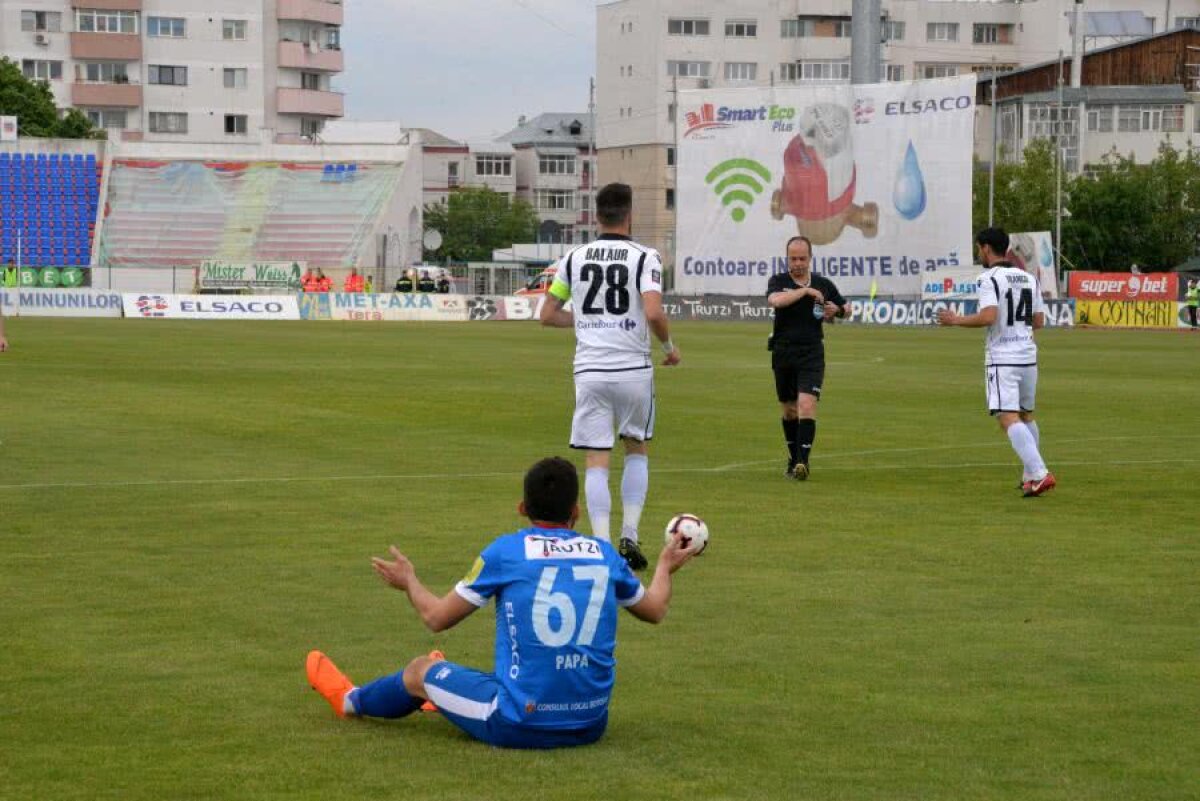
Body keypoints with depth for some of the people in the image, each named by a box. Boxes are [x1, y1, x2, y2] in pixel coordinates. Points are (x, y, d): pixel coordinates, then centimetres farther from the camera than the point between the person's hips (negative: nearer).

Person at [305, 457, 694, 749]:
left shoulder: (505, 551, -7)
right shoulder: (604, 554, 4)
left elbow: (436, 618, 2)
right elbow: (655, 610, 21)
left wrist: (409, 582, 23)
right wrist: (665, 567, 42)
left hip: (520, 726, -4)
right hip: (591, 724, 4)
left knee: (421, 671, 22)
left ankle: (352, 702, 51)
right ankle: (448, 694, 66)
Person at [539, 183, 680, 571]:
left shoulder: (574, 258, 5)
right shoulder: (645, 257, -5)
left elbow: (548, 314, 11)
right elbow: (653, 312, -18)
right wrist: (669, 345, 0)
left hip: (589, 371, 1)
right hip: (633, 368, -1)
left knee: (596, 462, 3)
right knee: (637, 450, 19)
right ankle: (629, 536, 11)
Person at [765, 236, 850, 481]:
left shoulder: (823, 284, 5)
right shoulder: (778, 281, 1)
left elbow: (846, 307, 21)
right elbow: (775, 300, -23)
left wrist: (837, 310, -1)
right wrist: (805, 290, -21)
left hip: (812, 355, -1)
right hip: (783, 354, 1)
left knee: (807, 405, -18)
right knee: (789, 410, 12)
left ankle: (803, 461, -21)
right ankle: (794, 460, 27)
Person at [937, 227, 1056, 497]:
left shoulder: (990, 278, -9)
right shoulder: (1028, 278, 13)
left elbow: (988, 316, -22)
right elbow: (1039, 321, 14)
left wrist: (956, 320, -8)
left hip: (1003, 358, -8)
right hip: (1028, 356, 8)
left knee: (1009, 419, -13)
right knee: (1026, 416, 21)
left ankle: (1039, 474, -26)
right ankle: (1031, 476, 28)